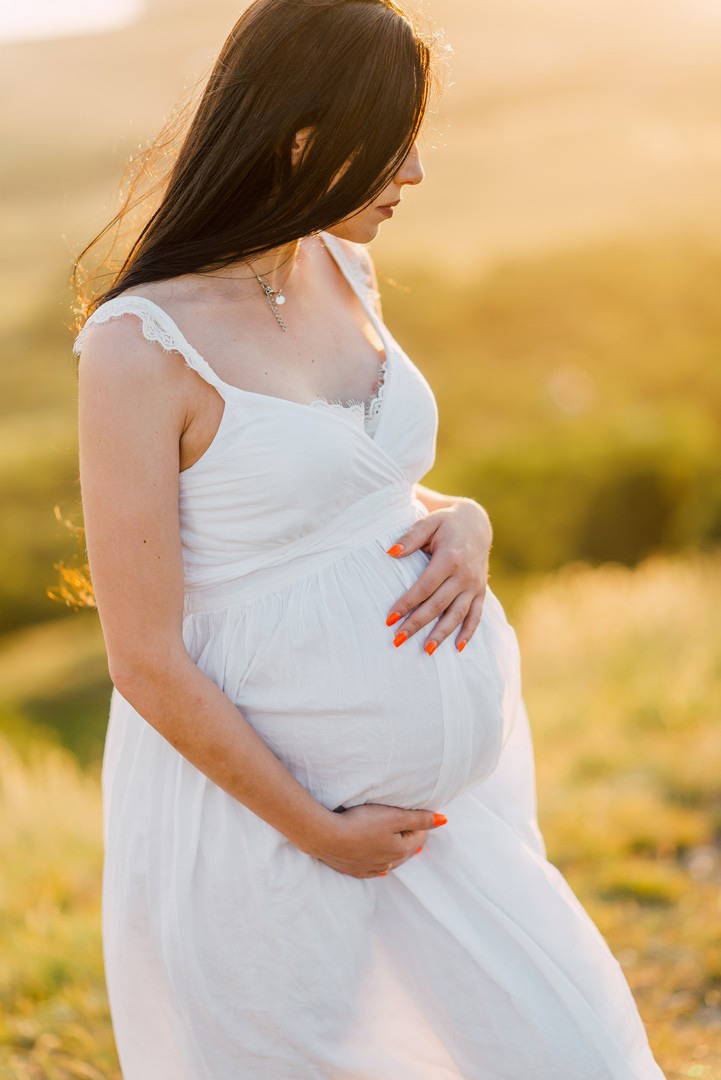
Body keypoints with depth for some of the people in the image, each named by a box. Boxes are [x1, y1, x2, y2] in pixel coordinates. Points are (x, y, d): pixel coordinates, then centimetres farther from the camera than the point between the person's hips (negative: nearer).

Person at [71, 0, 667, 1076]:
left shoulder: (343, 269, 3)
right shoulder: (141, 346, -19)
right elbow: (146, 661, -17)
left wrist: (463, 523, -5)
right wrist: (319, 832, -10)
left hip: (437, 776, 6)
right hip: (253, 786, -6)